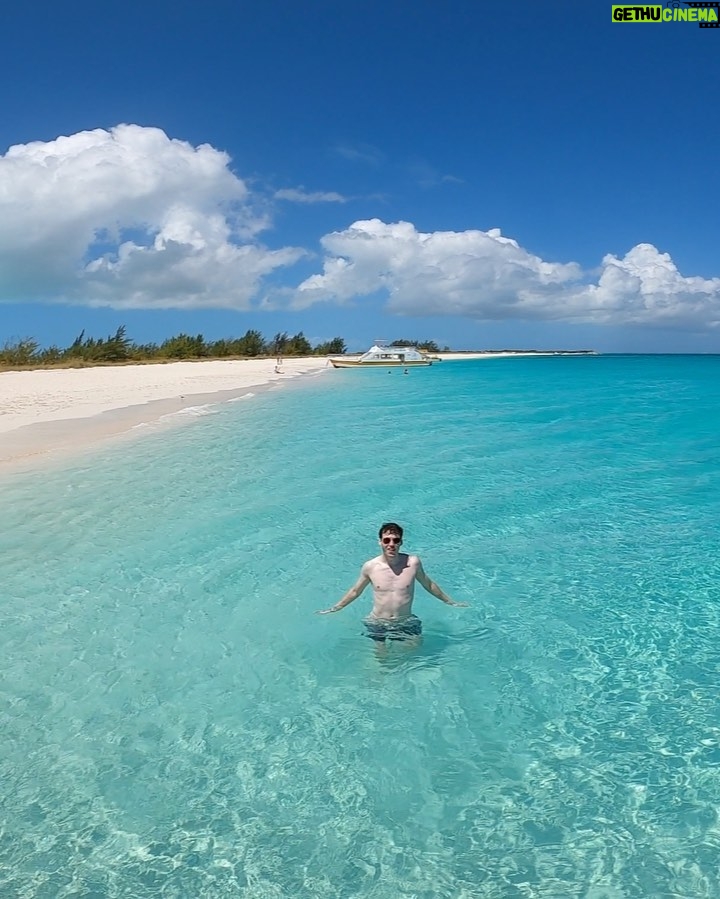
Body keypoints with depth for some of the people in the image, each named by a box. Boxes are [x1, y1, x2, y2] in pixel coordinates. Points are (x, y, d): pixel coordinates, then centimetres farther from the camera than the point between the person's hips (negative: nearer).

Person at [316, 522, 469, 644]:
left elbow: (428, 584, 8)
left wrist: (450, 602, 17)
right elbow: (355, 591, 8)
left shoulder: (413, 562, -11)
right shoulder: (370, 567, -11)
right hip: (377, 624, -1)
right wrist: (335, 608, 15)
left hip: (406, 623, 1)